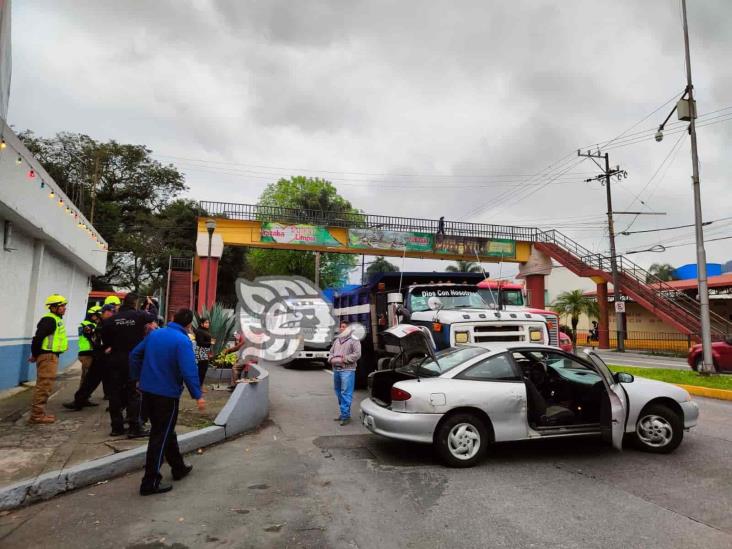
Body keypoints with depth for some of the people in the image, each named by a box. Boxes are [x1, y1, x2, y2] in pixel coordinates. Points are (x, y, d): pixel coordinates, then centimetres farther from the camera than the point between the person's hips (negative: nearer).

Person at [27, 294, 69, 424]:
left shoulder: (56, 319, 17)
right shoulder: (50, 320, -15)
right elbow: (38, 337, -23)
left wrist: (35, 354, 16)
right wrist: (35, 355, -13)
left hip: (51, 356, 11)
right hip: (47, 356, -11)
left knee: (44, 386, 16)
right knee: (44, 386, -7)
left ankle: (39, 413, 25)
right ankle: (37, 415, -2)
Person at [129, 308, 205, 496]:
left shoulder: (154, 334, 5)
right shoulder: (183, 341, -17)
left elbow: (134, 354, 12)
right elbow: (189, 370, -25)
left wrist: (138, 378, 20)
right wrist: (197, 396, -20)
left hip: (147, 390, 8)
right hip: (167, 394, -8)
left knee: (165, 431, 21)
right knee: (161, 437, 3)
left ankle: (178, 467, 36)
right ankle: (150, 483, 8)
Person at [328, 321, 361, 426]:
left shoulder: (354, 340, -4)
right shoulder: (337, 340, 19)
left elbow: (357, 354, -13)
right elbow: (331, 352, 23)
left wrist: (344, 359, -15)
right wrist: (331, 359, 1)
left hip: (347, 370, -8)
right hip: (336, 370, 8)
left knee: (346, 393, -10)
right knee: (339, 392, 15)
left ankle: (345, 415, -6)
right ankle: (343, 413, 26)